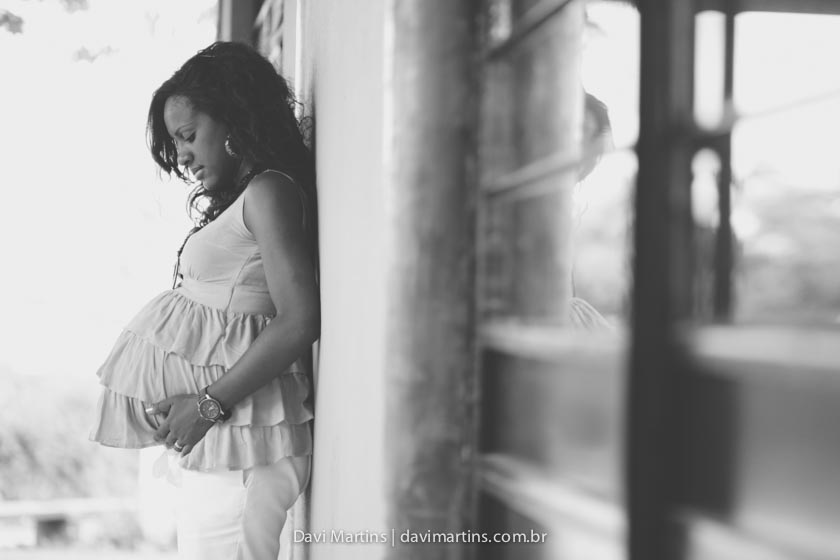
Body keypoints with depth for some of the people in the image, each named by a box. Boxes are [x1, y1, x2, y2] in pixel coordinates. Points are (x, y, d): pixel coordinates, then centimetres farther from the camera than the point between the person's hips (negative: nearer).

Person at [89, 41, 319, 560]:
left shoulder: (269, 192, -10)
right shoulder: (238, 198, 19)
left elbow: (299, 321, -19)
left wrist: (209, 402, -17)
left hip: (239, 429, -9)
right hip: (216, 436, 9)